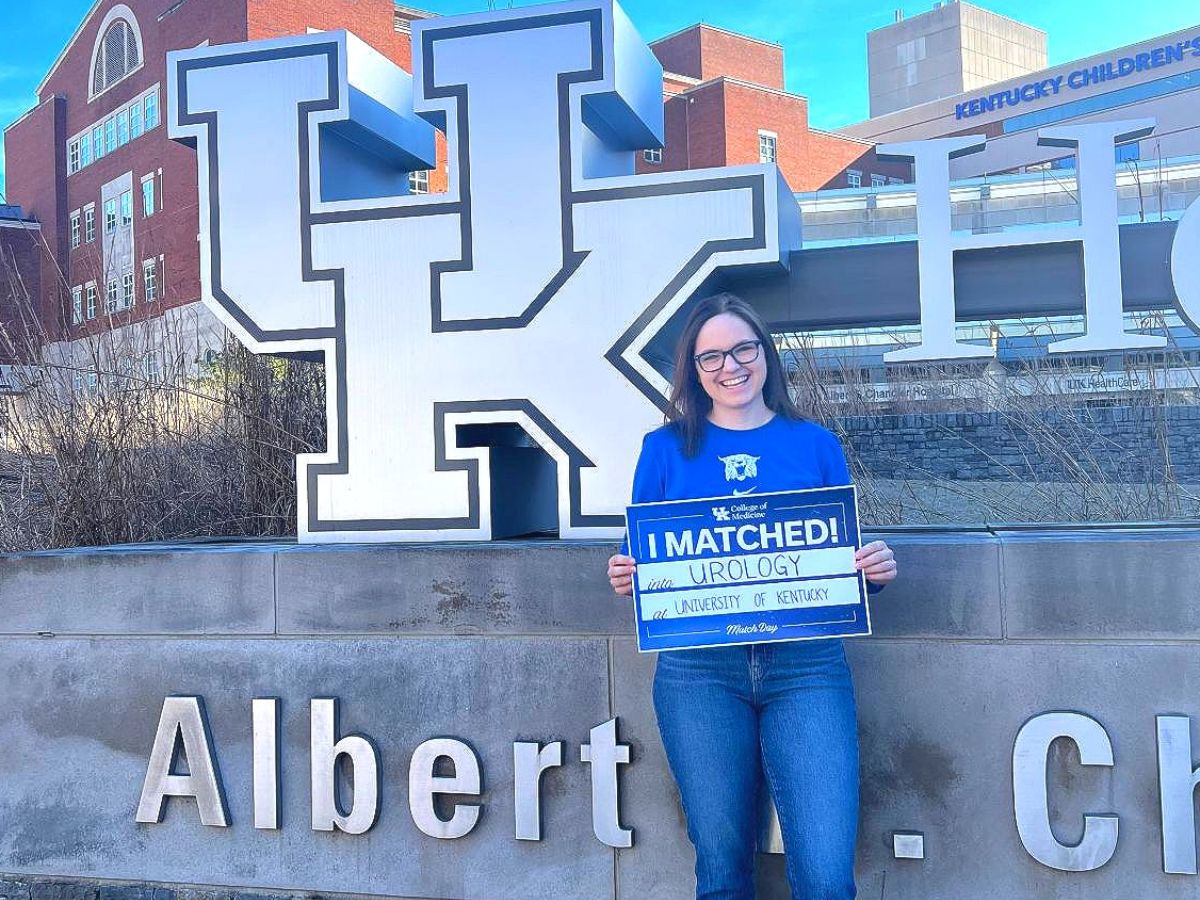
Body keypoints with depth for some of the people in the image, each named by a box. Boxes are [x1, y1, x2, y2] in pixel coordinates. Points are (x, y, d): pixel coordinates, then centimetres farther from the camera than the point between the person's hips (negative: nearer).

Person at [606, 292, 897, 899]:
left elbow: (845, 559, 13)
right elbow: (642, 561, 10)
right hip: (699, 670, 0)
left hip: (806, 665, 0)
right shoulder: (665, 448, 8)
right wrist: (625, 578, -11)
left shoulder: (814, 444, 9)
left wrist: (875, 571, -8)